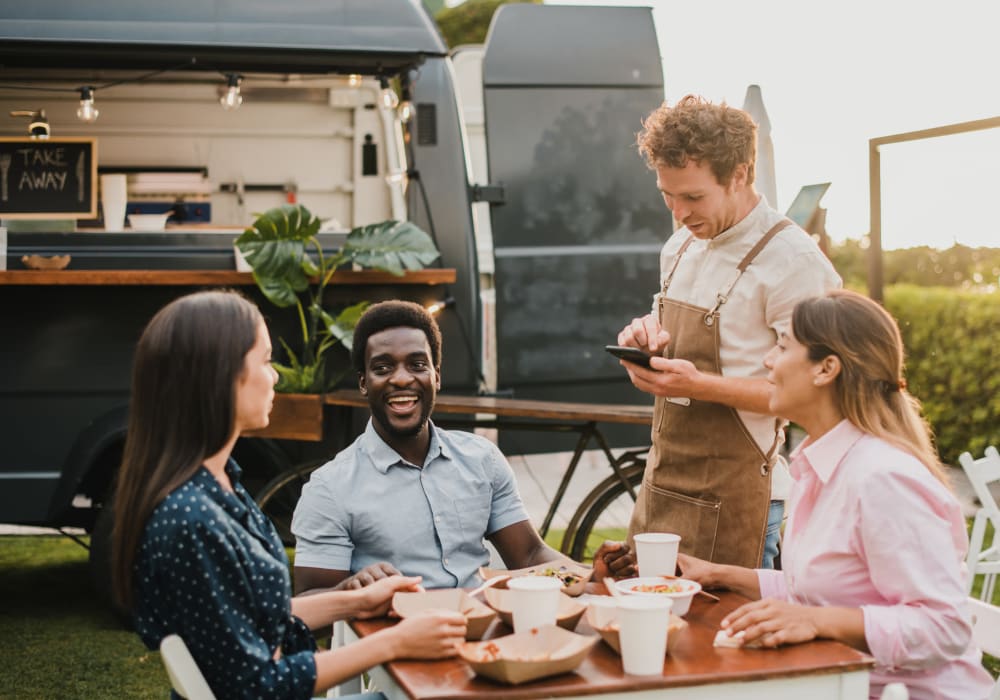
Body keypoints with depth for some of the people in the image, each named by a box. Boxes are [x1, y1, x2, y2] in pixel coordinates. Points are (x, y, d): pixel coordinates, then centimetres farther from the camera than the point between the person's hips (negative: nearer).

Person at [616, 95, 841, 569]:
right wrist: (646, 338, -1)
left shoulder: (791, 259, -15)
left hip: (732, 495, -7)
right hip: (661, 483, 8)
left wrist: (700, 385, -25)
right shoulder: (681, 246, 10)